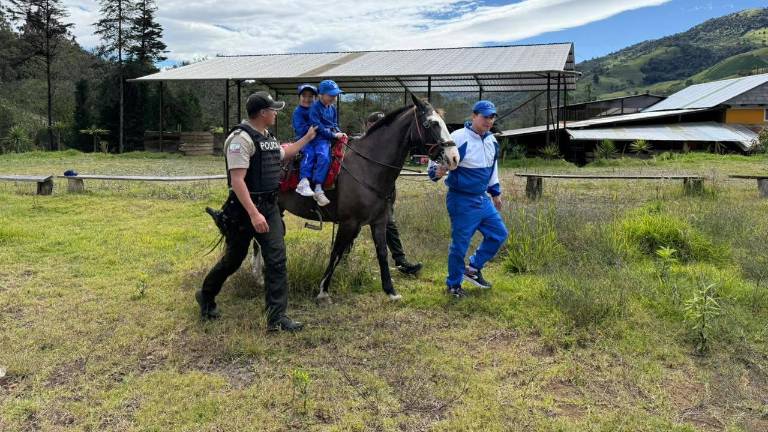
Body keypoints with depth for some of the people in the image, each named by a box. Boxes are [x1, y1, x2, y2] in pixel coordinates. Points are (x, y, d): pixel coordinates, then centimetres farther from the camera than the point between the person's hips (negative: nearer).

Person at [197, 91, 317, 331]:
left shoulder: (269, 137, 10)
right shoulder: (242, 138, -18)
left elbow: (283, 154, 34)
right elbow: (237, 181, -25)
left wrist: (307, 138, 33)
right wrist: (254, 214, -31)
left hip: (269, 207, 8)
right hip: (245, 209, -7)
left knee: (277, 260, -1)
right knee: (233, 259, 10)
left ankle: (276, 317, 3)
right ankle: (206, 297, 36)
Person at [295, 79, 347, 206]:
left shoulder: (332, 108, 15)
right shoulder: (315, 107, -7)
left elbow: (334, 124, 23)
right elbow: (318, 127, -14)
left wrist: (339, 132, 2)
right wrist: (334, 135, -16)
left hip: (325, 139, 3)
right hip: (312, 137, -3)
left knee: (324, 157, -22)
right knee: (309, 155, -28)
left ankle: (318, 188, -27)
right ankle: (304, 182, -35)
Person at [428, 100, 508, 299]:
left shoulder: (492, 141, 8)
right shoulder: (458, 138, -18)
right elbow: (438, 158, -18)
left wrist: (495, 192, 28)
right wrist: (436, 171, -40)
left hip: (483, 199, 8)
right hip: (462, 201, -8)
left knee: (499, 234, 14)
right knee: (460, 243, -1)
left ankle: (473, 268, 28)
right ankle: (453, 285, 18)